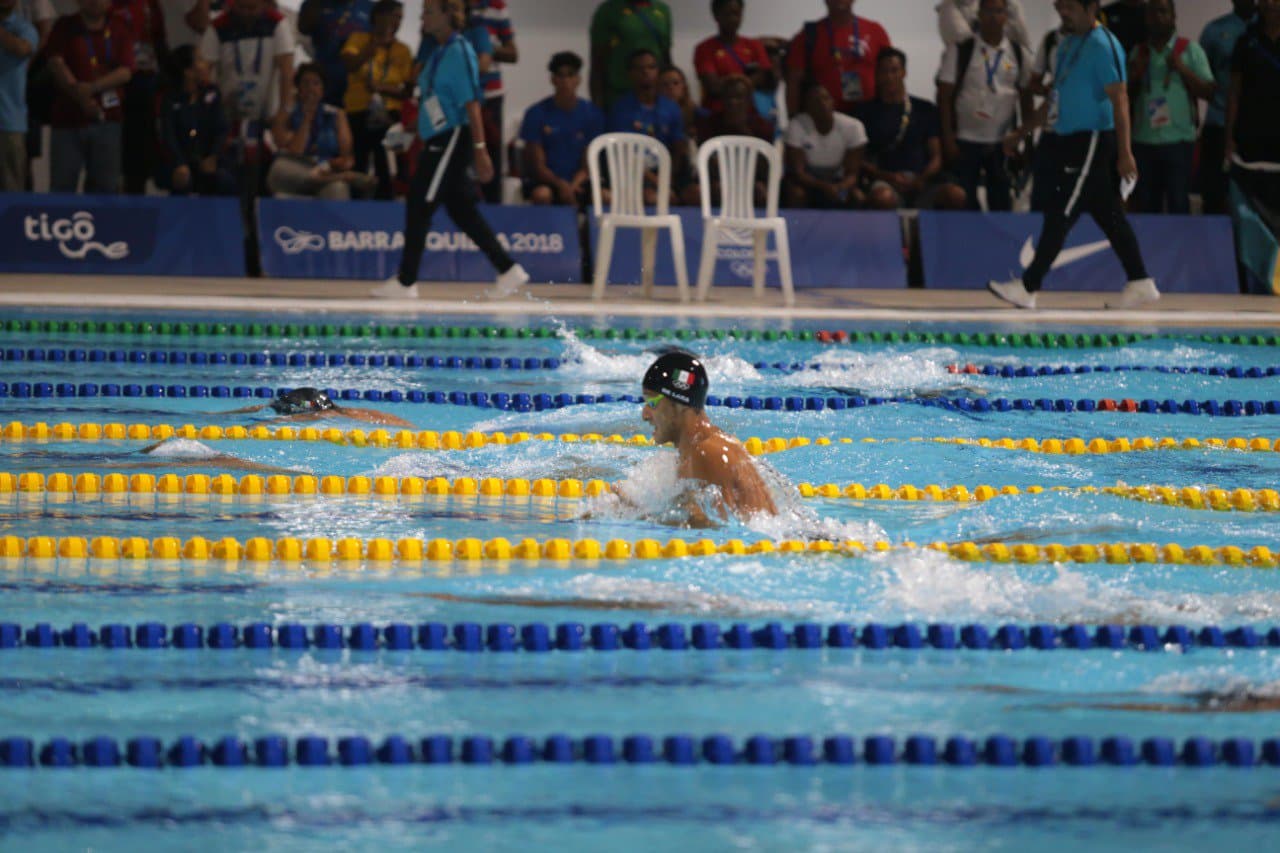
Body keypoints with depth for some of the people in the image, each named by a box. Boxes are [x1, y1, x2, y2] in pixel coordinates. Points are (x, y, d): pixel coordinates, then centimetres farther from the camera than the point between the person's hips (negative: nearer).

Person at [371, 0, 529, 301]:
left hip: (453, 138, -10)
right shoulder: (440, 53, 14)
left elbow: (471, 104, -18)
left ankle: (405, 283, 1)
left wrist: (480, 149, -22)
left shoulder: (459, 52, -14)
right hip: (438, 141, 10)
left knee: (419, 206, -5)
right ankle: (509, 271, 14)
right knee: (462, 211, 11)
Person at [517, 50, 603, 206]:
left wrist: (572, 186, -19)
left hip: (578, 181, 2)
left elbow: (587, 165, 1)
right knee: (542, 195, -37)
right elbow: (538, 165, -5)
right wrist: (561, 185, -23)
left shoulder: (592, 114, 3)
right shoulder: (537, 114, -2)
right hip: (546, 180, -2)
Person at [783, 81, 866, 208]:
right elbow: (797, 172, -24)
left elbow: (852, 173, -15)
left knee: (859, 198, -26)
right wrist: (824, 187, -41)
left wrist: (841, 188, -39)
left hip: (837, 181, 2)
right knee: (796, 194, -34)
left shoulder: (853, 127, -18)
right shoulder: (796, 127, -23)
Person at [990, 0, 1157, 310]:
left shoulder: (1102, 46, -13)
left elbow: (1119, 99, -17)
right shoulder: (1067, 45, 16)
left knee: (1059, 216, -7)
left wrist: (1124, 153, -23)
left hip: (1092, 142, -9)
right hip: (1071, 143, 9)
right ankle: (1140, 284, 14)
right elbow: (1054, 98, 26)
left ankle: (1028, 288, -6)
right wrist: (1023, 132, 27)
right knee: (1110, 218, 10)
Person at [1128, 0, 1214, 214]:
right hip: (1144, 140, 4)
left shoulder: (1190, 50, 4)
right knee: (1145, 204, 5)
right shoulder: (1139, 52, 14)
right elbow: (1126, 95, 17)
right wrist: (1134, 76, -2)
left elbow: (1208, 91, -2)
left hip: (1178, 139, -3)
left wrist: (1182, 70, -12)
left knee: (1178, 204, -5)